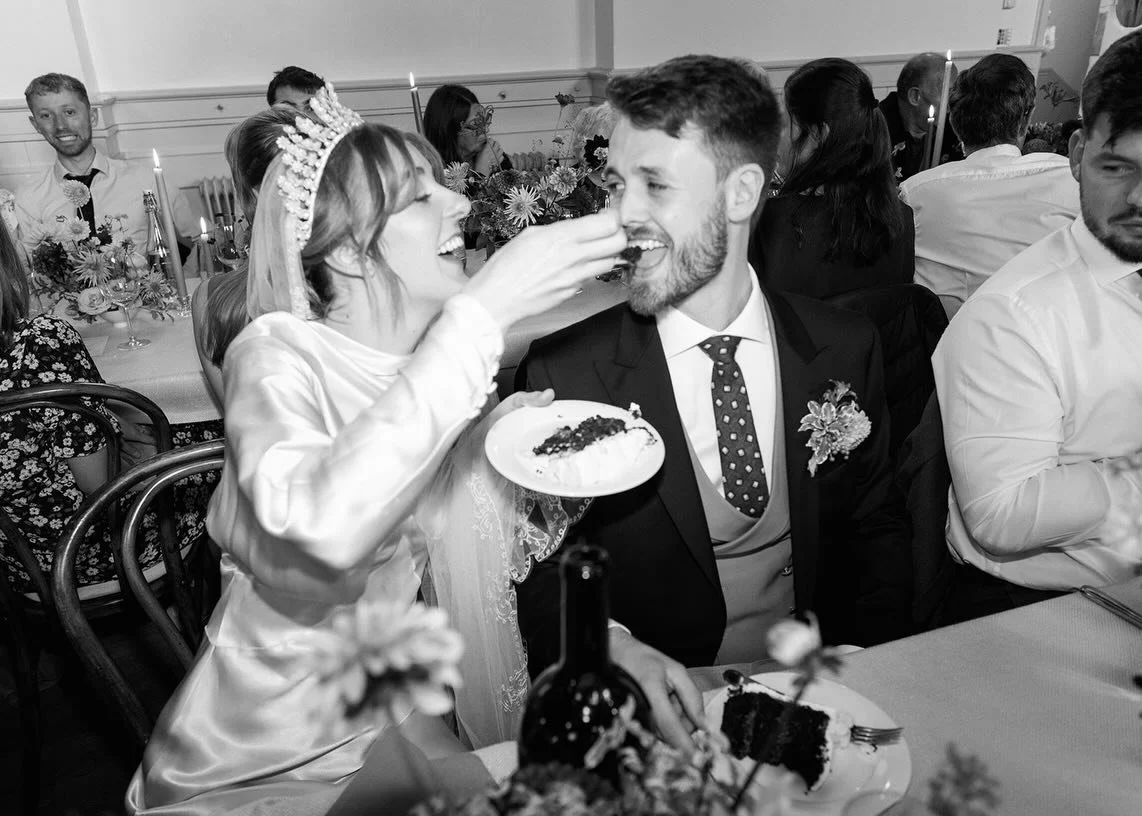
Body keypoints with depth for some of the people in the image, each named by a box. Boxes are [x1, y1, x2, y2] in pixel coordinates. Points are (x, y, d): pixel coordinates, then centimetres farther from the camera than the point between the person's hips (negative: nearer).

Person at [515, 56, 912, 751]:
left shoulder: (846, 349, 0)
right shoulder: (564, 372, -8)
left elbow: (876, 531, 9)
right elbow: (537, 571, -6)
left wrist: (860, 654, -7)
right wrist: (611, 647, -25)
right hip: (658, 710, -2)